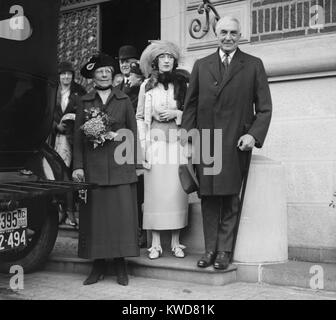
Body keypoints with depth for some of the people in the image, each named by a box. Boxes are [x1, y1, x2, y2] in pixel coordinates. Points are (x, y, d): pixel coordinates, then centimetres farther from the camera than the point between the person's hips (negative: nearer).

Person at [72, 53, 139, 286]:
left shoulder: (124, 100, 8)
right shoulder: (85, 102, 9)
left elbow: (133, 133, 8)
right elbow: (78, 136, 6)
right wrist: (78, 166, -1)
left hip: (120, 164, -1)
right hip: (93, 166, 1)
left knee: (122, 213, -2)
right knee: (95, 213, 1)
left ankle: (121, 264, 7)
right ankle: (98, 264, 10)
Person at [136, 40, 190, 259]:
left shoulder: (183, 84, 7)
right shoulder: (147, 85, 9)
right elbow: (140, 117, 10)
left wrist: (177, 113, -8)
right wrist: (143, 144, 2)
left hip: (177, 142, 0)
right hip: (154, 142, 0)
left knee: (176, 192, -3)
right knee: (154, 191, -2)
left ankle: (176, 243, 6)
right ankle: (156, 244, 5)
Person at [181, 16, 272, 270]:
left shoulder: (254, 65, 6)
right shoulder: (201, 65, 13)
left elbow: (264, 107, 3)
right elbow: (191, 104, 14)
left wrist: (254, 134, -11)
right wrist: (188, 131, 1)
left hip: (236, 142, -2)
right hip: (205, 142, 2)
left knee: (230, 198, 1)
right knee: (209, 198, 6)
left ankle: (225, 251, 10)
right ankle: (210, 249, 15)